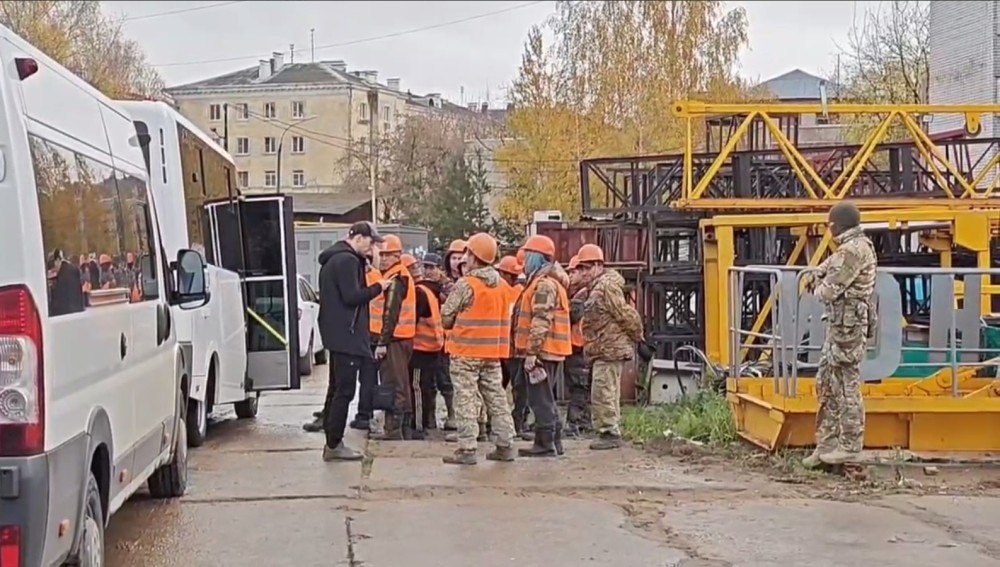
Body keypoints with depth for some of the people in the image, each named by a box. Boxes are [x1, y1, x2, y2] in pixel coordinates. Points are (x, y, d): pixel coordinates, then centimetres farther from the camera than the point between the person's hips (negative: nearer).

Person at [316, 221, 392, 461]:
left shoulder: (332, 259, 18)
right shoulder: (347, 260, -15)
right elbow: (352, 296, -22)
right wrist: (378, 287, -10)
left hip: (335, 334, 11)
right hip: (346, 335, -11)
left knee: (336, 389, 14)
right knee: (344, 390, -8)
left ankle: (332, 442, 18)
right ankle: (334, 445, -7)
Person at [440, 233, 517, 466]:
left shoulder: (466, 285, -14)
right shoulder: (501, 286, 5)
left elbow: (446, 318, -10)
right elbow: (503, 319, 12)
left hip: (466, 352, -6)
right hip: (493, 351, 6)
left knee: (466, 400, -1)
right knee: (496, 398, 12)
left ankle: (466, 449, -2)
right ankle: (505, 446, 15)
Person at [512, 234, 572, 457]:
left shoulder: (544, 284, -15)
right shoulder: (546, 282, 20)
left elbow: (541, 322, -22)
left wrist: (532, 351, -23)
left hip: (541, 350, -11)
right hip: (548, 351, 11)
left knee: (540, 398, -7)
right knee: (546, 397, 16)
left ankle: (545, 443, -4)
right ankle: (554, 441, 21)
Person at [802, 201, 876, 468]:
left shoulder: (854, 250, -17)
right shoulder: (854, 247, 16)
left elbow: (829, 291, -19)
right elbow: (829, 265, 31)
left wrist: (819, 286, 3)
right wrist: (817, 276, 10)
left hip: (847, 325, -11)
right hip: (838, 325, 11)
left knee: (845, 385, -5)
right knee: (826, 382, 12)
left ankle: (850, 445, 2)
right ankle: (827, 443, 16)